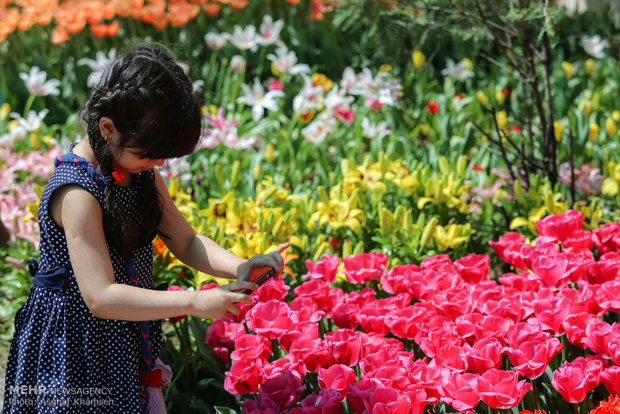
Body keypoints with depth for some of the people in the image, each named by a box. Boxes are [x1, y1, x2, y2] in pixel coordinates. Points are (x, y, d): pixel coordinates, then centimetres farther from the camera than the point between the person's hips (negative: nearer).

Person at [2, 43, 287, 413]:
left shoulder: (142, 173, 0)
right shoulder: (77, 192, -27)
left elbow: (185, 241, 5)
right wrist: (195, 303, -33)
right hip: (75, 351, -8)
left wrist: (238, 267, -15)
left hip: (127, 342, 8)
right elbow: (101, 297, -31)